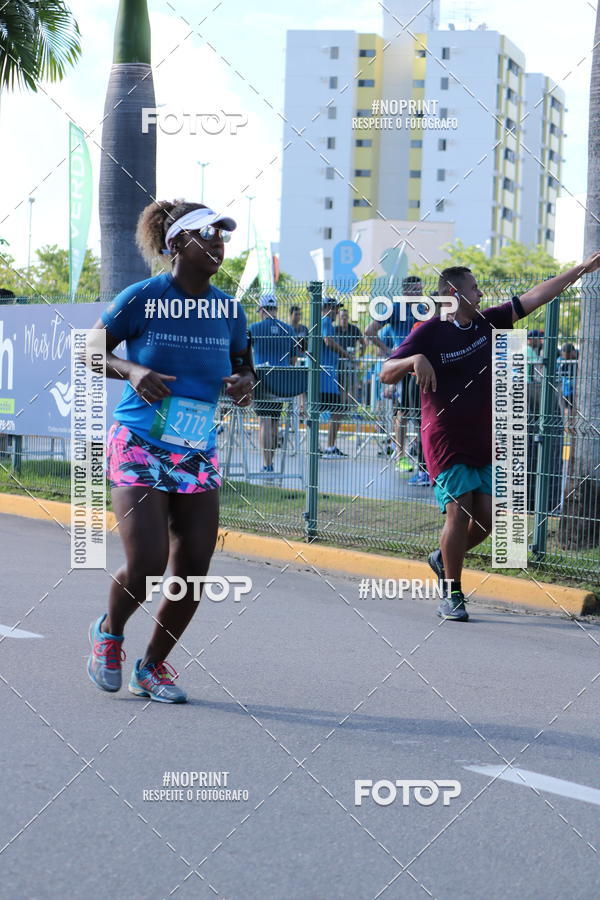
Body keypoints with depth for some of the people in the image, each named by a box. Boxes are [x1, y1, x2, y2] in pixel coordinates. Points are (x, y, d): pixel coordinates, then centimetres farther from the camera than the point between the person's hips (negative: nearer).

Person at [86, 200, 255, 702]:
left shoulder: (228, 311, 4)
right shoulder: (141, 298, -7)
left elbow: (243, 365, 19)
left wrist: (245, 384, -4)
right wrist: (131, 371, -17)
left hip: (199, 457, 5)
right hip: (139, 451, -4)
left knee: (193, 571, 0)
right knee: (147, 566, -14)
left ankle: (152, 668, 22)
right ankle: (109, 632, 20)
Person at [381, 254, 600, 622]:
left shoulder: (486, 322, 6)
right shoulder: (429, 333, -10)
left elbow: (534, 298, 8)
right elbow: (386, 374, -13)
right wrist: (415, 359, -34)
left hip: (484, 441, 6)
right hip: (446, 441, -6)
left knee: (486, 517, 3)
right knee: (460, 512, -12)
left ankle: (443, 558, 30)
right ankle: (453, 596, 1)